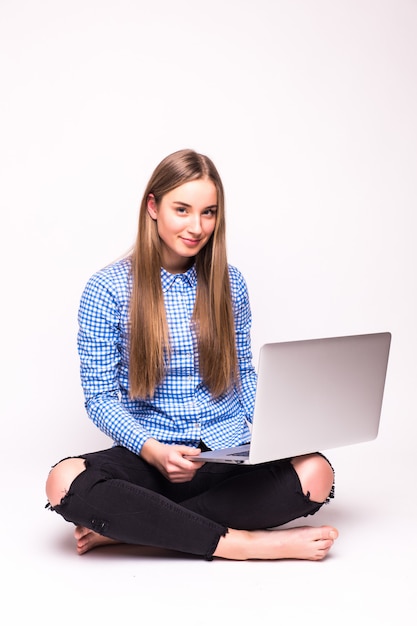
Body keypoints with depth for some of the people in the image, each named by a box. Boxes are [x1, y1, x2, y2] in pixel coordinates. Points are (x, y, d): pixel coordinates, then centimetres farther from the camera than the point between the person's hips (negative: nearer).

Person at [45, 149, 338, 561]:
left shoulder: (228, 282, 8)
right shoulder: (107, 289, -2)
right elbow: (100, 397, -2)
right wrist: (151, 449, -20)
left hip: (230, 453, 3)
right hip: (151, 459, -2)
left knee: (314, 474, -29)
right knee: (65, 482, -33)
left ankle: (124, 526, -21)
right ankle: (239, 543, -25)